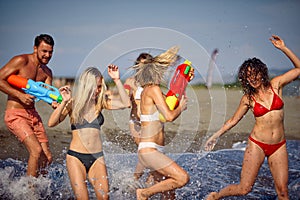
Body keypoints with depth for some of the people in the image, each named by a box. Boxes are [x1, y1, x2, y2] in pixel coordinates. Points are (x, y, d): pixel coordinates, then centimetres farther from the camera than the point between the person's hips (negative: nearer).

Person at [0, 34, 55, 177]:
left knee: (47, 158, 1)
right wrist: (20, 95, -19)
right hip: (15, 114, -7)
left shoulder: (47, 72, 12)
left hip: (32, 114, 7)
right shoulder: (21, 61, -9)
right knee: (36, 150, -21)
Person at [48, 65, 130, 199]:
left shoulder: (100, 102, 6)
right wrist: (64, 102, -21)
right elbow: (51, 123, -11)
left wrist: (117, 80, -9)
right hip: (76, 157, -3)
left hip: (97, 157, 3)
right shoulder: (73, 103, -2)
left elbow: (126, 103, -6)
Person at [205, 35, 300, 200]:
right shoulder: (248, 98, 0)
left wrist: (283, 48, -5)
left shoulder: (275, 85, 2)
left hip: (279, 146, 2)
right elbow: (233, 120, 11)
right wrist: (216, 136, 9)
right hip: (257, 145, -2)